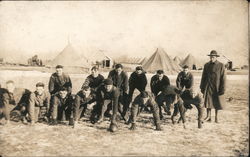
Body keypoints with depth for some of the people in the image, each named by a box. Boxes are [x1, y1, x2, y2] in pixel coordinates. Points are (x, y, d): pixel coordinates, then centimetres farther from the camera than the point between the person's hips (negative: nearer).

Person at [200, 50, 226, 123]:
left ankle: (216, 117, 21)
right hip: (208, 87, 2)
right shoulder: (206, 65, 1)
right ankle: (208, 116, 7)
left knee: (217, 102, 7)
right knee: (208, 101, 0)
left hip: (217, 87, -2)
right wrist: (202, 87, 5)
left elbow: (223, 78, -8)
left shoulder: (221, 65, -8)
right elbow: (203, 77, 6)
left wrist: (222, 89, -12)